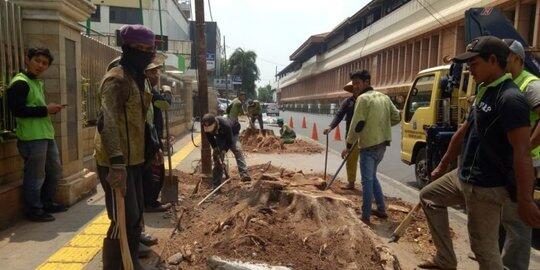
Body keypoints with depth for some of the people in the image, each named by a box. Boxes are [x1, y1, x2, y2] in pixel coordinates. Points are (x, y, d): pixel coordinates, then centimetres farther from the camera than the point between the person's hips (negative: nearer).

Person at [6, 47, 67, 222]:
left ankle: (47, 204, 32)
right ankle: (34, 211, 13)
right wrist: (45, 110, -17)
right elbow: (17, 110, -20)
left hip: (46, 135, 10)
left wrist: (50, 109, 10)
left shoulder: (38, 83, 20)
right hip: (32, 137, -10)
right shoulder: (20, 83, -10)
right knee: (35, 177, -2)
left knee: (55, 171, 17)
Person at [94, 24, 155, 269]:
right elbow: (107, 122, -26)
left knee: (136, 216, 17)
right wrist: (116, 163, -31)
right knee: (124, 220, -4)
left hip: (133, 159, 10)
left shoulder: (136, 78, 14)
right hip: (116, 162, -9)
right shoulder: (116, 78, -16)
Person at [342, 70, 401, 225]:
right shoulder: (384, 97, 13)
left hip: (369, 145, -8)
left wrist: (348, 145, -10)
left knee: (367, 180, -3)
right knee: (372, 176, 21)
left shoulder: (363, 98, -12)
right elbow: (396, 117, 16)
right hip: (382, 143, 8)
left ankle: (365, 217, 2)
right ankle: (381, 210, 27)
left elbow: (357, 124, -16)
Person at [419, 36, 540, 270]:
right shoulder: (484, 92, 10)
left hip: (486, 187, -10)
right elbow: (462, 133, 18)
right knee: (428, 196, 21)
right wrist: (443, 165, 24)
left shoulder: (510, 99, -20)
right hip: (464, 176, 10)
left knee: (484, 249, -2)